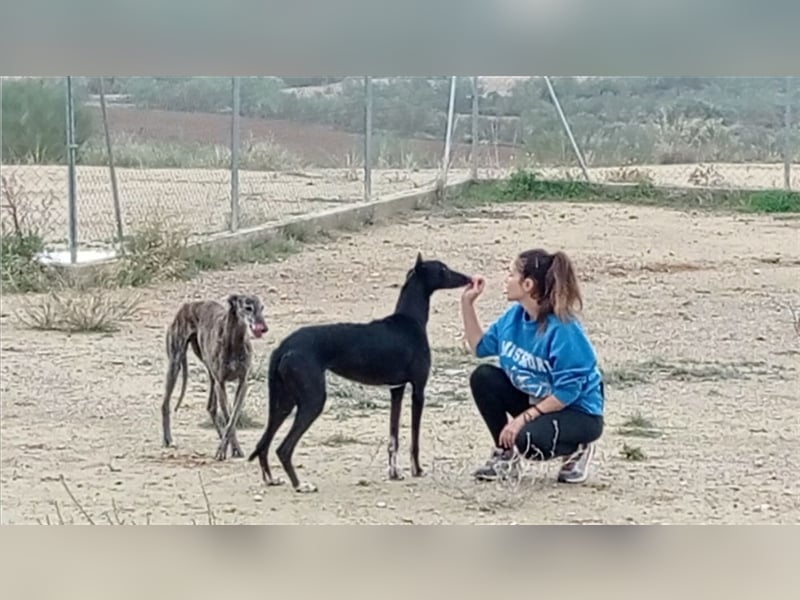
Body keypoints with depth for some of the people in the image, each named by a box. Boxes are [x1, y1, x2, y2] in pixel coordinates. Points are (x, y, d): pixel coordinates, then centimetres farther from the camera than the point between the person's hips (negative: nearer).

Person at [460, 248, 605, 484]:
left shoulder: (563, 329, -27)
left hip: (578, 412, -7)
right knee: (483, 377, -12)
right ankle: (504, 451, 3)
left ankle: (576, 449, -1)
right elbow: (480, 346, 10)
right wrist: (467, 302, 0)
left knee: (529, 440, -34)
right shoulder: (514, 316, -4)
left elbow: (567, 392, -26)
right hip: (535, 401, 7)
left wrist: (523, 418, -27)